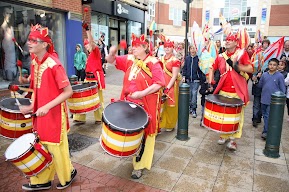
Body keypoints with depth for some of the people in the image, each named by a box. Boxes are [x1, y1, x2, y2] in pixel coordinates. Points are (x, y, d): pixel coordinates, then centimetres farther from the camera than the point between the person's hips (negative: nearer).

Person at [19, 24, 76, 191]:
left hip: (54, 115, -7)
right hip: (40, 114, 7)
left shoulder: (54, 65, -20)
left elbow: (68, 91, -21)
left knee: (55, 147, 9)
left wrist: (47, 107, -24)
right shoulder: (34, 63, 5)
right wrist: (31, 107, 6)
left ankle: (68, 174, 35)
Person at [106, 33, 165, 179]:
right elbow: (111, 60, 11)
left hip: (145, 105, -5)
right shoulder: (129, 59, 7)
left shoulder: (153, 63, -11)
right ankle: (134, 155, 40)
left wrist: (142, 93, -24)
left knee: (142, 134, 6)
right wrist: (112, 53, -12)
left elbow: (159, 83, -18)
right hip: (129, 103, 6)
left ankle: (139, 165, 21)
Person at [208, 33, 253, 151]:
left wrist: (236, 65, -24)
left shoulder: (242, 54, -2)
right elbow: (212, 69, 16)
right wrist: (210, 82, 5)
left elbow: (250, 69, -10)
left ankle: (233, 139, 15)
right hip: (223, 91, 3)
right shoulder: (221, 56, 7)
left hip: (238, 92, -3)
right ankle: (223, 135, 28)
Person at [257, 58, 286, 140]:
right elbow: (260, 85, 14)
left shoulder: (280, 76, -8)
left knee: (268, 116, -4)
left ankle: (266, 132, 4)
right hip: (264, 99, 4)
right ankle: (268, 129, 34)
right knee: (264, 115, 16)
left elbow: (283, 89, -3)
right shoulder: (264, 75, 1)